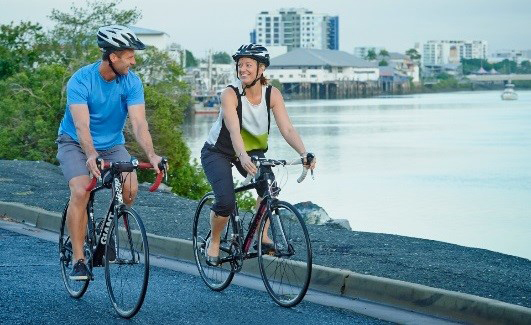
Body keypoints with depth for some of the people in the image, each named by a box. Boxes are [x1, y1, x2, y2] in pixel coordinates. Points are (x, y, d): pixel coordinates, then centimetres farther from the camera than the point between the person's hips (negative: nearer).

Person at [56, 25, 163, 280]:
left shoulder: (132, 83, -13)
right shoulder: (81, 80, -23)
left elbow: (139, 123, -22)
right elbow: (81, 125, -33)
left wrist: (151, 155, -40)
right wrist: (91, 156, -51)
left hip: (112, 145, 3)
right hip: (75, 144, -3)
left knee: (131, 187, -23)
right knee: (81, 191, -28)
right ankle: (78, 259, -19)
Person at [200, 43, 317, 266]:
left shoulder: (272, 94, -14)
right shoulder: (230, 94, -25)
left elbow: (287, 129, -21)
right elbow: (234, 131, -38)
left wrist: (304, 153, -38)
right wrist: (243, 157, -56)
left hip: (253, 149, 4)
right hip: (217, 152, -4)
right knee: (226, 202, -22)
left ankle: (262, 235, -6)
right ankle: (214, 242, 5)